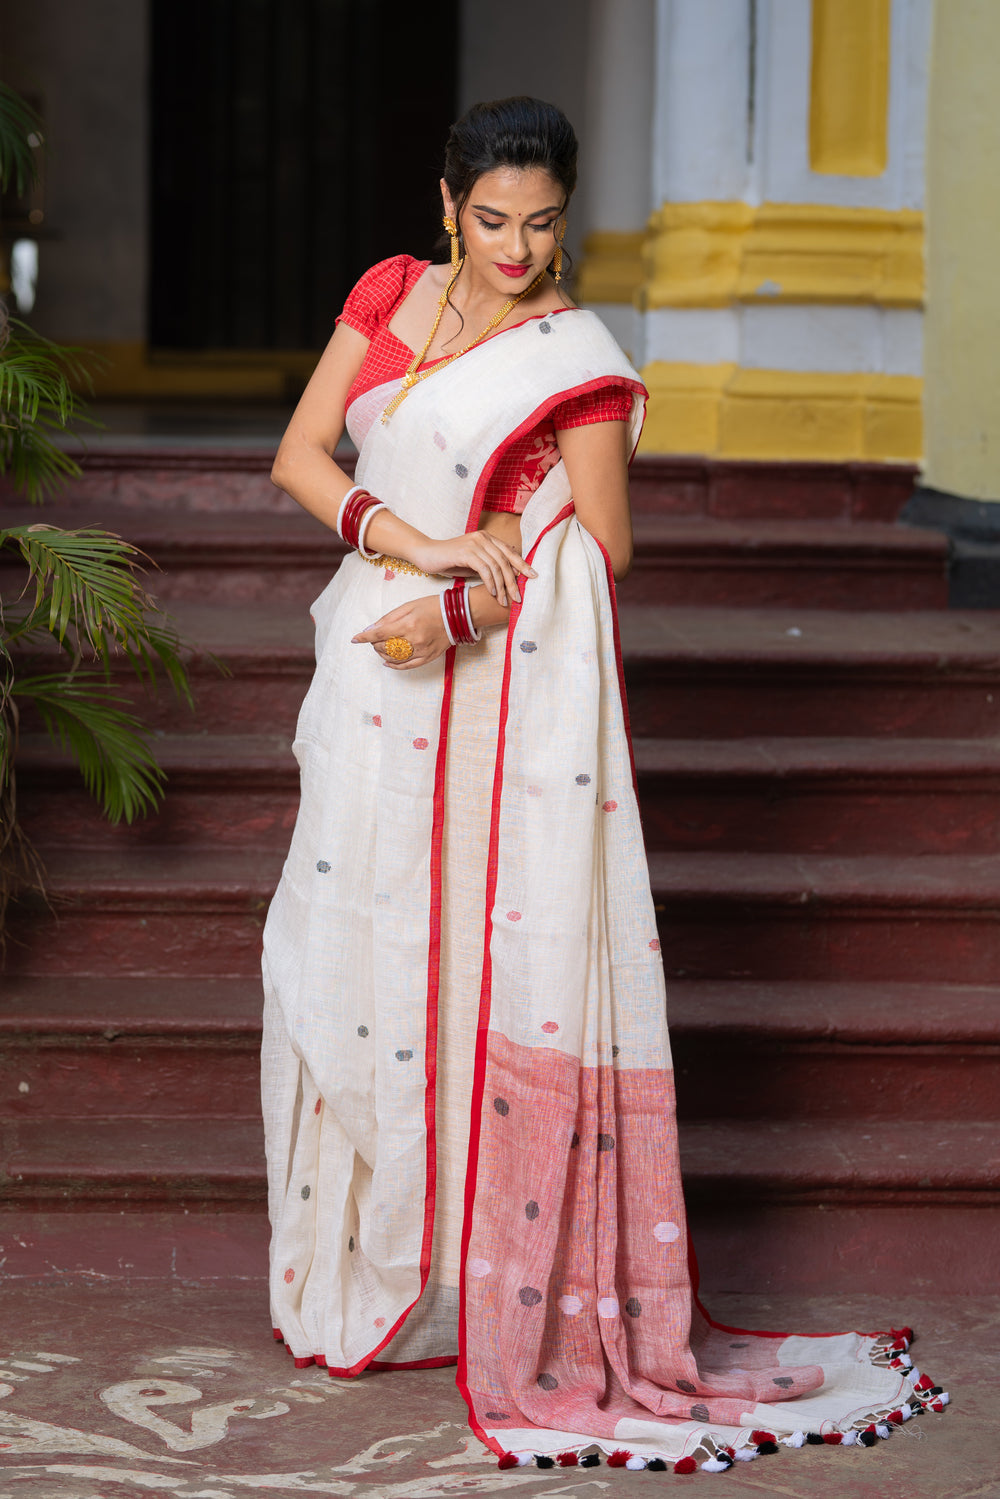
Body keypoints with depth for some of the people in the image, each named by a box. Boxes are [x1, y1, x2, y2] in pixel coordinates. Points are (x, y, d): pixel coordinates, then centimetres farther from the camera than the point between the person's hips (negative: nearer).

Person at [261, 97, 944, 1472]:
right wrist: (411, 539, -13)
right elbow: (300, 454, 3)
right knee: (353, 936, 9)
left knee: (496, 953, -6)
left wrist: (461, 609, -19)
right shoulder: (390, 296, 7)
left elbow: (602, 553, -8)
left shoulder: (576, 362, -8)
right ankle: (363, 1262, 22)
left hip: (508, 688, -6)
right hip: (375, 668, 6)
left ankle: (502, 1275, 1)